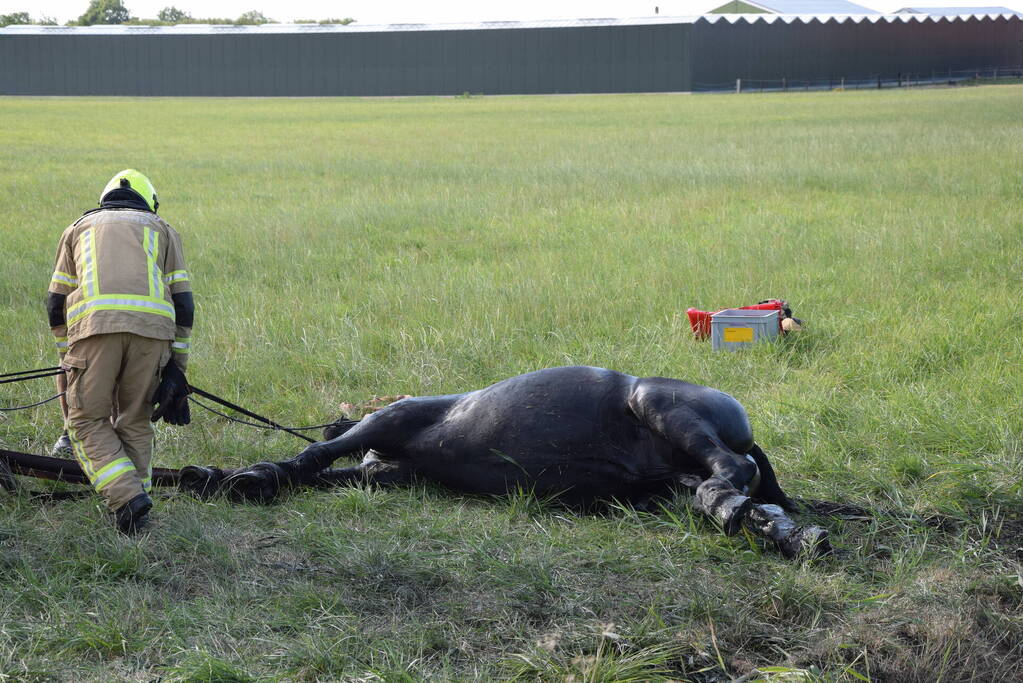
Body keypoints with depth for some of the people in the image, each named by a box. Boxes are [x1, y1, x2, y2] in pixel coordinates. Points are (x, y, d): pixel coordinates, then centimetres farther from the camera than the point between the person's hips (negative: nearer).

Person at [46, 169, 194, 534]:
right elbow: (183, 303, 17)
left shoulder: (80, 228, 30)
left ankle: (127, 497, -12)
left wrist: (67, 355, 33)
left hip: (94, 325, -1)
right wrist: (176, 366, 19)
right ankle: (135, 500, 13)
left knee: (87, 420, 6)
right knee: (135, 421, 15)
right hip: (152, 326, 1)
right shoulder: (162, 230, 28)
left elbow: (56, 304, 25)